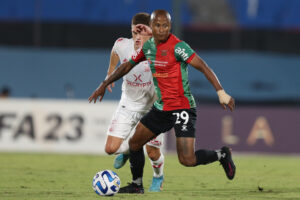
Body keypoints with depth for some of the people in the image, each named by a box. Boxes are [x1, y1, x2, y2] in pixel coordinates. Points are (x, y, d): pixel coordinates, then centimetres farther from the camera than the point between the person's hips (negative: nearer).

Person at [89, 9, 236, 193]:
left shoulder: (177, 46, -17)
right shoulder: (148, 46, 6)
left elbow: (203, 66, -21)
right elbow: (127, 66, 21)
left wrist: (221, 92, -29)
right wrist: (104, 85, 24)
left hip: (182, 108, -7)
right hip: (161, 108, 7)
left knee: (187, 160, -15)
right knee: (134, 143, 10)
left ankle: (222, 155, 12)